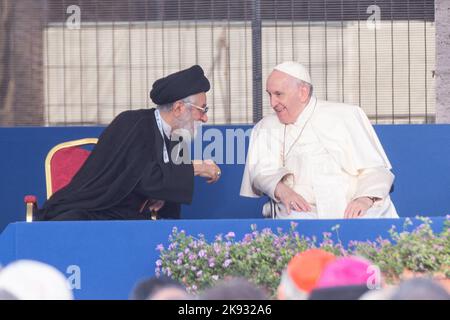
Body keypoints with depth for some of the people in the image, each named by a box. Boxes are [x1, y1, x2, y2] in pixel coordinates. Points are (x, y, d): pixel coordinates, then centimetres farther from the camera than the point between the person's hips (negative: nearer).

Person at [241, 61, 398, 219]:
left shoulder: (348, 116, 12)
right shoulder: (265, 128, 18)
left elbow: (375, 168, 5)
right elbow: (261, 171, 4)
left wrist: (366, 199, -17)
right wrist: (281, 190, -19)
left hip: (351, 210, -1)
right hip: (300, 211, 1)